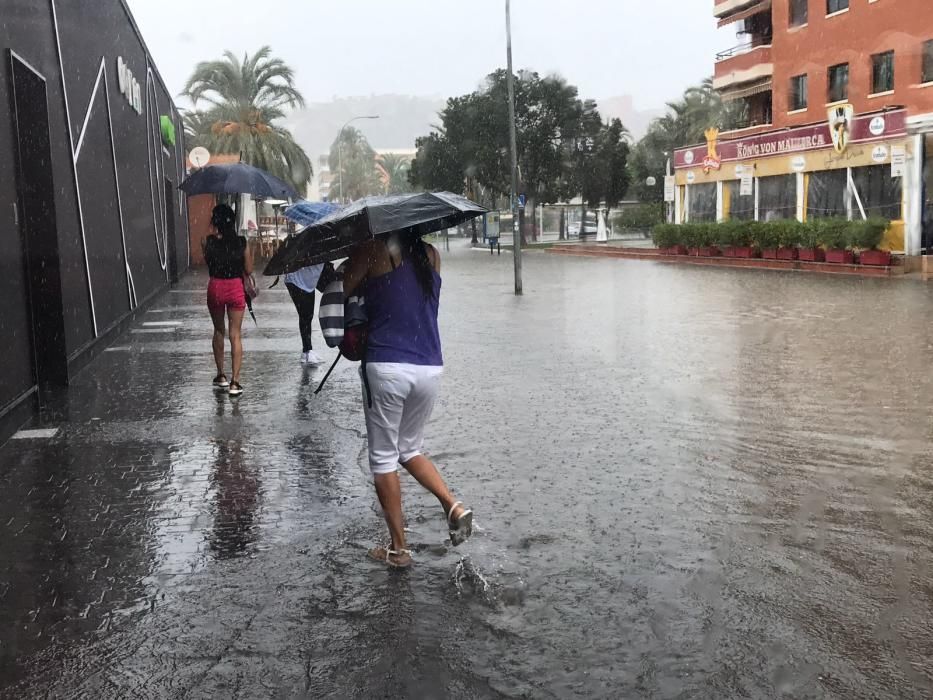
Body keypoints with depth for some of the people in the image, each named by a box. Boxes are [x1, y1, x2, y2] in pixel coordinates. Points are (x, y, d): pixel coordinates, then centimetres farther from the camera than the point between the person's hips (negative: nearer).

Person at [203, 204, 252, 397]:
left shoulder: (210, 241, -9)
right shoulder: (241, 242, -7)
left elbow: (208, 262, 5)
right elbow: (248, 270, -2)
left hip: (215, 287, 1)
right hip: (236, 288, -1)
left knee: (219, 331, 19)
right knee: (235, 334, 3)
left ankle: (221, 376, 27)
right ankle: (235, 382, -2)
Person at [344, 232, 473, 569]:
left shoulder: (372, 250, -3)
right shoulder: (431, 254, 12)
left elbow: (340, 292, -2)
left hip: (386, 367, -5)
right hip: (430, 368, 5)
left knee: (383, 458, 9)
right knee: (409, 449, 23)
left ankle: (398, 548, 13)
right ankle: (454, 506, 3)